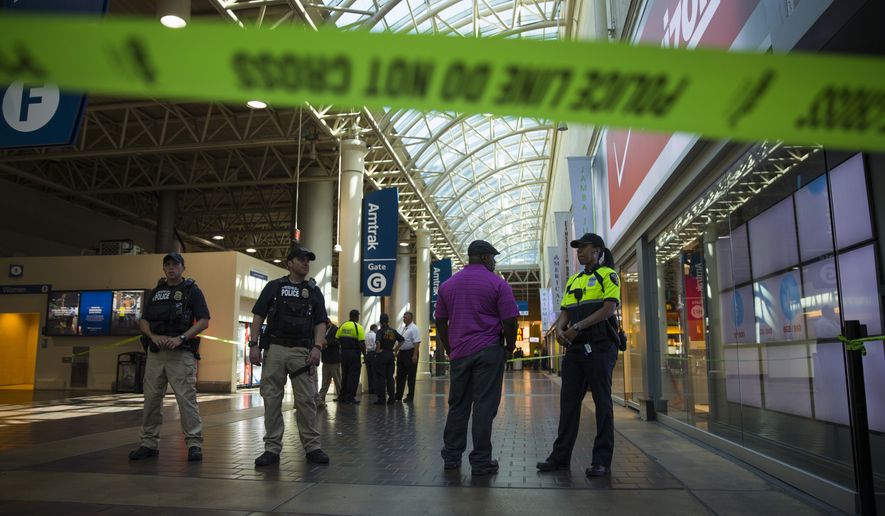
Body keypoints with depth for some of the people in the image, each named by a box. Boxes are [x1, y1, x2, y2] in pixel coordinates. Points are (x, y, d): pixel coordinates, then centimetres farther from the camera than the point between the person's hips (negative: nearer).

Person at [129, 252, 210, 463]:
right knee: (151, 398, 7)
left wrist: (181, 338, -16)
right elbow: (143, 321, 14)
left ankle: (194, 443, -3)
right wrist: (153, 336, -6)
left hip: (181, 353, -5)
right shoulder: (155, 292, 17)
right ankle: (149, 443, 19)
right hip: (156, 352, 5)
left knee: (186, 398, -8)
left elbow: (204, 321, -5)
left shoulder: (192, 290, 2)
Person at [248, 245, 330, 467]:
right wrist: (254, 345, -3)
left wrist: (317, 347, -6)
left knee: (307, 400, -2)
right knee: (271, 400, 1)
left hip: (303, 351, 1)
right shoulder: (273, 287, 10)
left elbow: (320, 322, 8)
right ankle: (272, 448, 9)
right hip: (274, 349, 0)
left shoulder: (314, 291, 13)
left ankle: (312, 446, 7)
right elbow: (258, 316, 7)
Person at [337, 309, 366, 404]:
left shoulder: (342, 326, 7)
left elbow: (336, 339, 4)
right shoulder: (358, 327, -9)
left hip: (344, 353, 6)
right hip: (354, 353, -5)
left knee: (344, 375, 15)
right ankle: (350, 397, 2)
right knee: (353, 376, 2)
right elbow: (362, 344, -14)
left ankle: (342, 397, 18)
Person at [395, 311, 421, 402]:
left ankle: (410, 396, 6)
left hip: (410, 353, -8)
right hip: (401, 352, 8)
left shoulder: (414, 329, -11)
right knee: (400, 375, 11)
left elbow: (416, 343, -18)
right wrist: (396, 351, 16)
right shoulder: (402, 328, 15)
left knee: (411, 376, 0)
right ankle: (398, 395, 18)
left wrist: (415, 355, -24)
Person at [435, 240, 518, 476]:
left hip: (459, 353, 4)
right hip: (489, 351, -4)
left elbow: (441, 322, 13)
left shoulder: (447, 285, 11)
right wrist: (510, 346, 7)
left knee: (457, 404, 12)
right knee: (484, 405, -1)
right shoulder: (498, 284, -4)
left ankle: (451, 456, 17)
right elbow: (510, 322, -8)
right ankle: (481, 461, 3)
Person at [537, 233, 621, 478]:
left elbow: (609, 309, -12)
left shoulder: (607, 275, 0)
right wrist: (559, 328, -7)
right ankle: (561, 455, 13)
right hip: (575, 348, 7)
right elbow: (565, 311, 15)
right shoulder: (573, 281, 20)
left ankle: (602, 460, 4)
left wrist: (577, 327, -17)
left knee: (602, 401, -1)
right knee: (568, 400, 7)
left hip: (599, 347, -6)